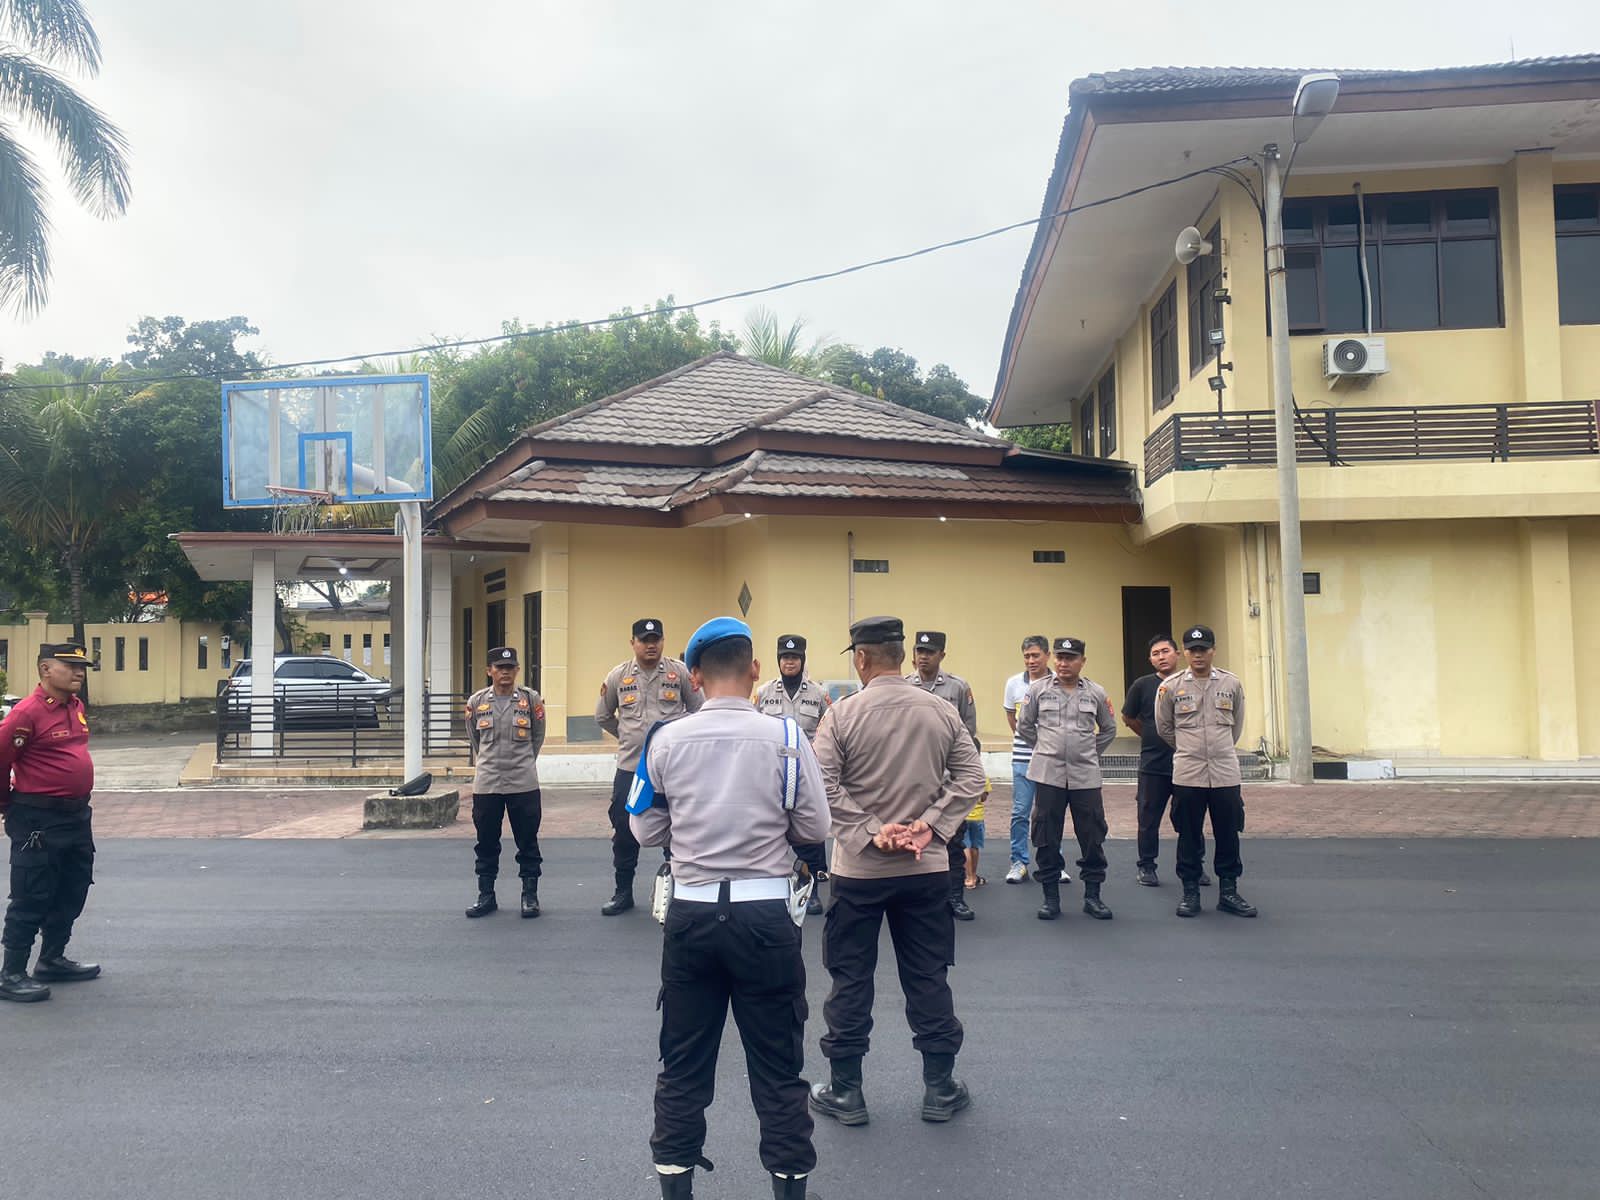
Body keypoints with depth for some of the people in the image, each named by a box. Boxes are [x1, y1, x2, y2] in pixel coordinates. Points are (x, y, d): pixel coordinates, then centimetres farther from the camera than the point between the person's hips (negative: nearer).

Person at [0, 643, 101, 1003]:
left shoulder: (76, 706, 8)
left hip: (77, 814, 9)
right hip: (39, 821, -9)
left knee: (73, 892, 18)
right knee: (30, 899, -1)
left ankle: (52, 960, 32)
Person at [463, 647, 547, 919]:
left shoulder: (531, 699, -1)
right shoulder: (476, 702, 1)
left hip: (524, 784, -1)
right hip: (486, 784, 1)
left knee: (527, 842, 6)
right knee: (486, 843, 10)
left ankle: (530, 895, 16)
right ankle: (486, 896, 22)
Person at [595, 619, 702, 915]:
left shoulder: (680, 672, -4)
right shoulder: (618, 676, 1)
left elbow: (697, 710, 6)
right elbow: (602, 716, 13)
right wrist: (628, 736, 12)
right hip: (630, 767, 2)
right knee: (624, 833, 7)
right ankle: (623, 893, 21)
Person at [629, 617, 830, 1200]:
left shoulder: (666, 740, -4)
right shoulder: (786, 739, -9)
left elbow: (645, 830, 4)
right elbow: (813, 829, -2)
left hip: (691, 914, 2)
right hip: (765, 916, -1)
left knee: (683, 1064, 15)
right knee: (777, 1066, 12)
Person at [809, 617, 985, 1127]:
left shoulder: (842, 713, -10)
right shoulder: (940, 711, -1)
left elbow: (824, 786, -17)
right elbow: (970, 777, -3)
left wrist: (873, 830, -13)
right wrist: (929, 826, -6)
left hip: (859, 869, -2)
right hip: (926, 868, 3)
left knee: (850, 980, 10)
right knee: (928, 979, 14)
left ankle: (845, 1091, 19)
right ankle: (940, 1089, 23)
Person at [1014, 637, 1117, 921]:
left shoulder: (1096, 693, 4)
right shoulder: (1039, 689, 1)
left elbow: (1108, 730, 17)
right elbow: (1024, 726, 9)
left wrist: (1090, 753, 13)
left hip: (1086, 777, 1)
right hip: (1048, 775, -1)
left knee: (1093, 837, 4)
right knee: (1046, 838, 3)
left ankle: (1092, 895, 18)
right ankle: (1050, 897, 15)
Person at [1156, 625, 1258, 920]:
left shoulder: (1231, 683, 2)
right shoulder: (1170, 686, -3)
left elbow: (1236, 725, 15)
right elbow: (1164, 728, 9)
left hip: (1225, 773, 1)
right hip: (1187, 774, -1)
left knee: (1228, 835, 9)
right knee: (1189, 837, 7)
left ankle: (1228, 892, 21)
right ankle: (1190, 892, 18)